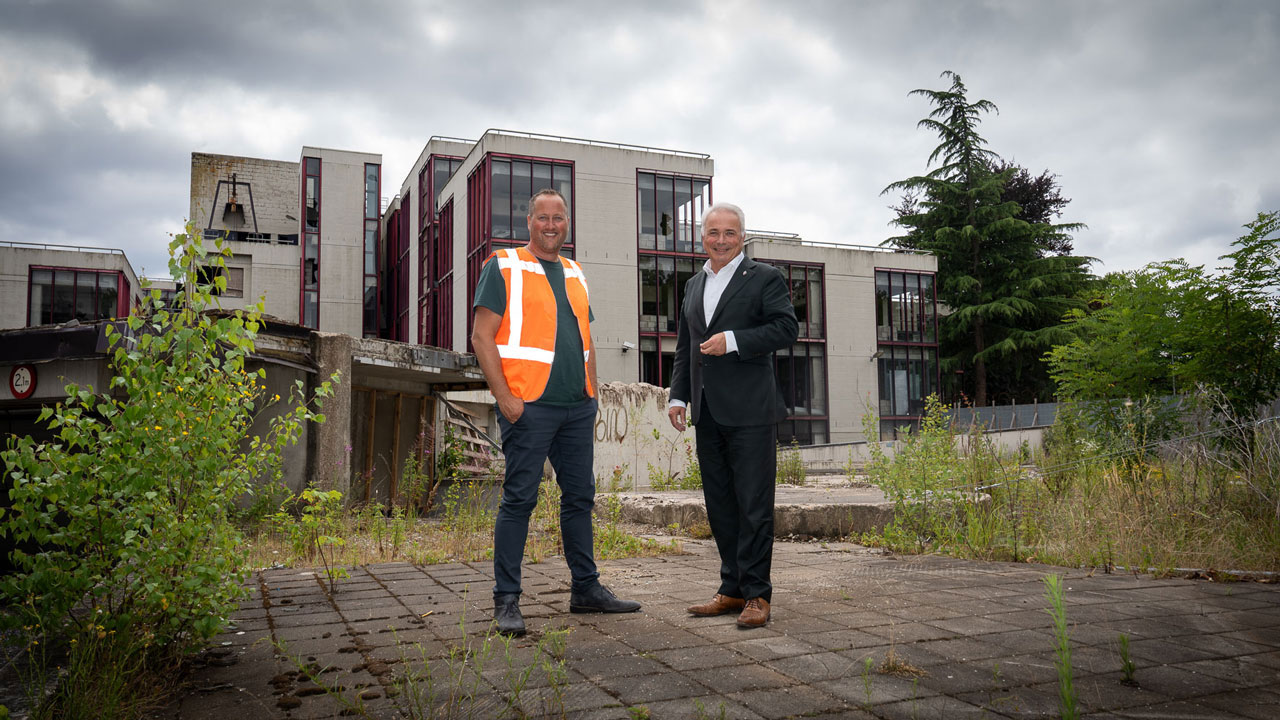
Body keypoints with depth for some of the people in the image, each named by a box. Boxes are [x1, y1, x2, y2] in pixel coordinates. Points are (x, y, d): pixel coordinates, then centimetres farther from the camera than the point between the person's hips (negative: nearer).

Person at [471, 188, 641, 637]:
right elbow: (482, 337, -7)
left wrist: (592, 396, 13)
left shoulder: (574, 275, 18)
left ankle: (586, 588, 21)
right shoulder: (504, 268, -1)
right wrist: (504, 396, -14)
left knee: (580, 497, 10)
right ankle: (506, 600, 3)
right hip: (528, 406, -6)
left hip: (577, 407, 6)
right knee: (519, 499, -5)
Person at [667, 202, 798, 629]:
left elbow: (787, 328, -9)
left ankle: (756, 594, 4)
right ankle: (732, 589, 19)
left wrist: (733, 340, -16)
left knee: (754, 505, -4)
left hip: (749, 413, -6)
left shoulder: (764, 278, 1)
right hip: (708, 414, 6)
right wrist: (678, 396, 12)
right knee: (720, 506, 10)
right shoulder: (693, 285, 20)